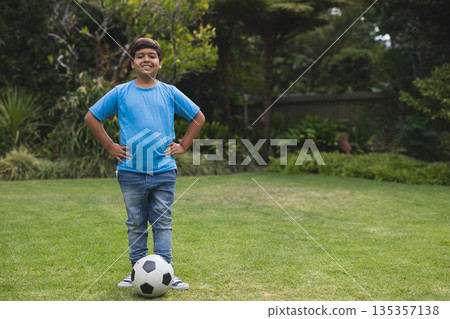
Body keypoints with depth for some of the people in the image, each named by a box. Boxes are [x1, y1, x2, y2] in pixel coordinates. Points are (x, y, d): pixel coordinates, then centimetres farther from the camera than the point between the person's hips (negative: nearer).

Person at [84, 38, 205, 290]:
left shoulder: (170, 93, 6)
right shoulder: (120, 93, 3)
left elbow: (198, 118, 15)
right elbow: (91, 117, 10)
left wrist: (183, 146, 7)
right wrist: (111, 147, 3)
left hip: (164, 171, 0)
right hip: (131, 171, 0)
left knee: (163, 223, 5)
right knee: (136, 224, 9)